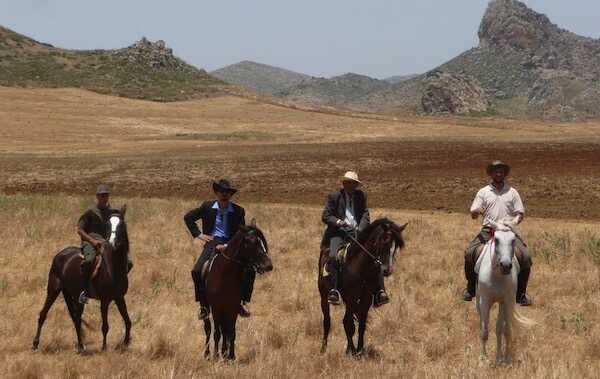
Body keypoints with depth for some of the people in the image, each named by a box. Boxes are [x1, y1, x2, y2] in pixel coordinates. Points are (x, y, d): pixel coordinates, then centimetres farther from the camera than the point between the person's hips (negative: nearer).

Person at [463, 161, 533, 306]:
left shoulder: (512, 192, 12)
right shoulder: (483, 192, 10)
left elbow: (520, 214, 11)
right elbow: (473, 215, 5)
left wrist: (514, 221, -12)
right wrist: (477, 212, -20)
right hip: (488, 230, 0)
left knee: (525, 257, -20)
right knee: (469, 253, -23)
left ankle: (521, 293, -4)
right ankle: (471, 289, -3)